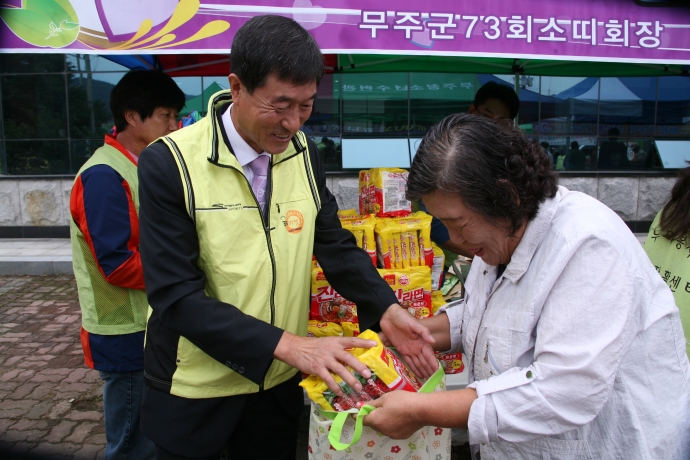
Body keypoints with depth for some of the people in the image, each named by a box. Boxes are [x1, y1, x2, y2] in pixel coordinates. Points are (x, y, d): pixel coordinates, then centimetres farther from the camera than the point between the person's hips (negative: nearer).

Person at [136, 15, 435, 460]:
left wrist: (385, 309, -18)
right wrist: (287, 345, -30)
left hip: (279, 383, 4)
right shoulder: (170, 164, -19)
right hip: (196, 393, -3)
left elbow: (336, 246, -1)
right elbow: (176, 297, -22)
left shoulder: (303, 153, -4)